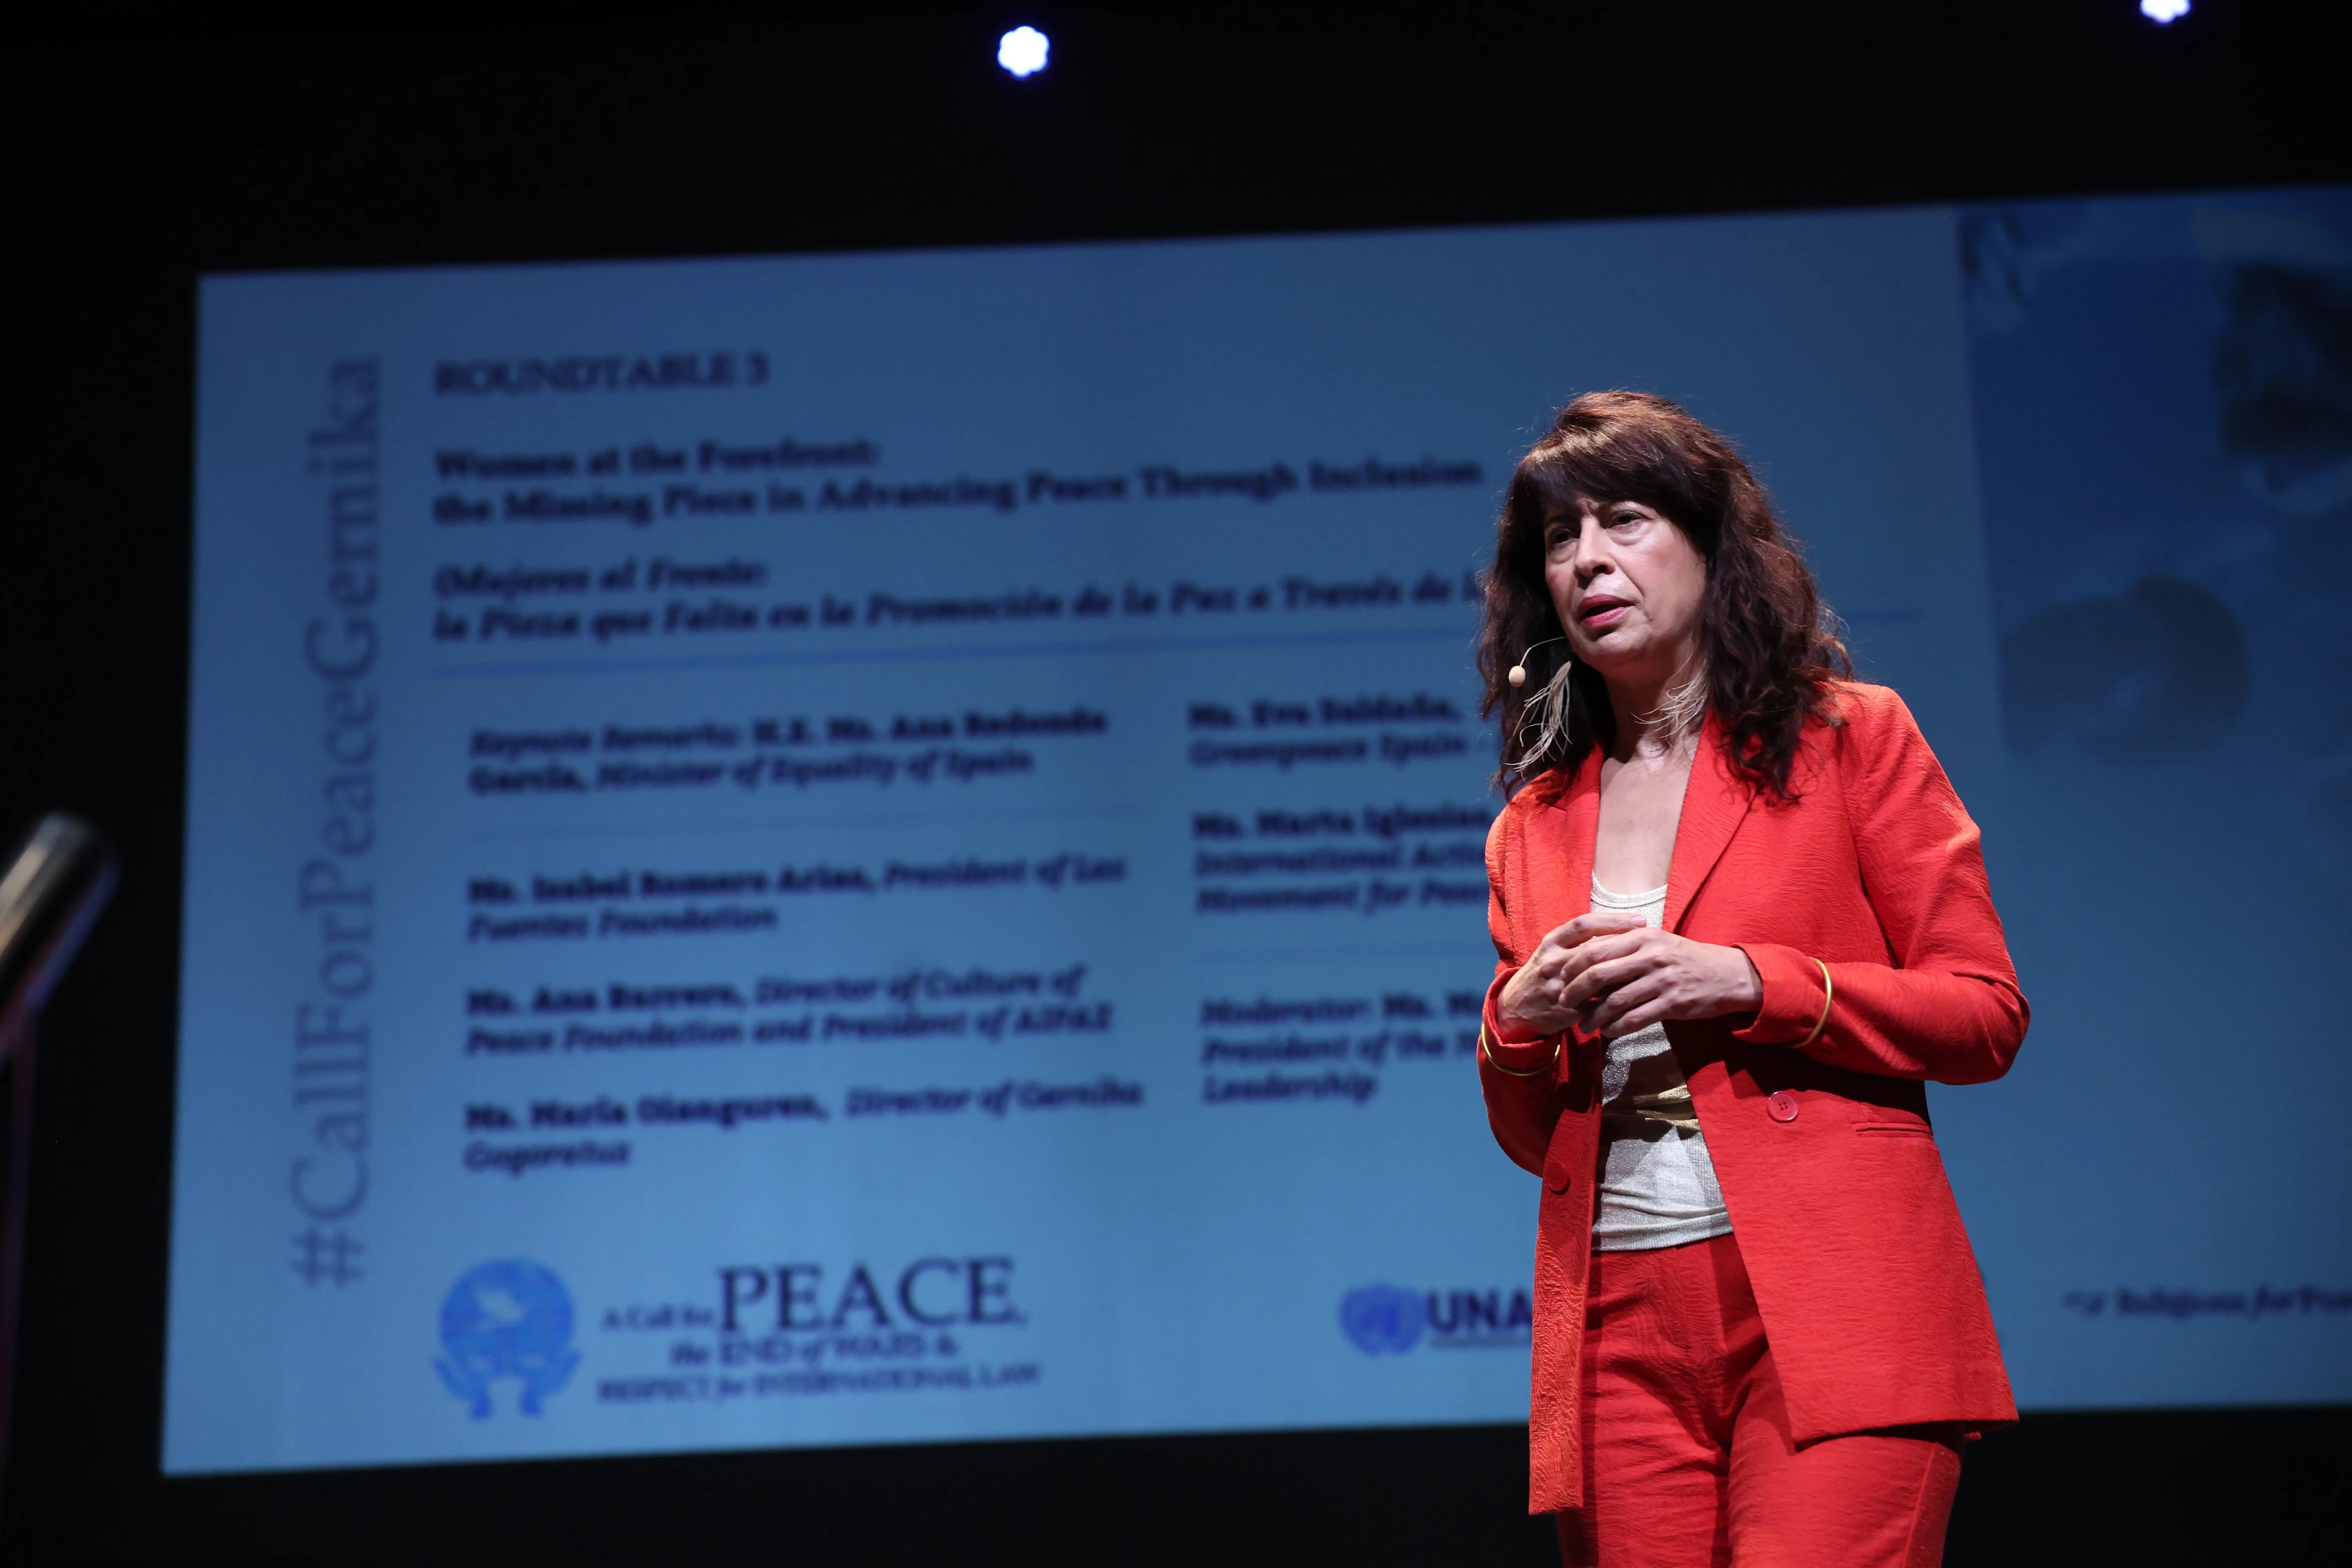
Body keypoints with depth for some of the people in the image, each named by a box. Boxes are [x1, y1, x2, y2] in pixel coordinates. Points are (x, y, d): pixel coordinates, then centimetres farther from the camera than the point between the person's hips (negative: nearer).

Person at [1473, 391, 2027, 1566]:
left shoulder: (1851, 740, 7)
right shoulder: (1533, 826, 17)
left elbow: (1986, 1015, 1)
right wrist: (1518, 1019, -2)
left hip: (1831, 1310, -3)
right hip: (1619, 1327, 4)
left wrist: (1744, 983, -10)